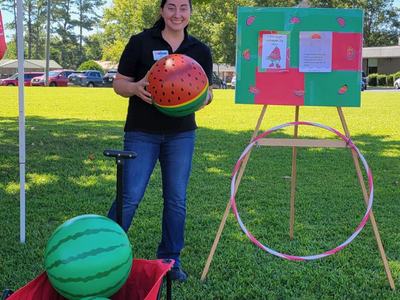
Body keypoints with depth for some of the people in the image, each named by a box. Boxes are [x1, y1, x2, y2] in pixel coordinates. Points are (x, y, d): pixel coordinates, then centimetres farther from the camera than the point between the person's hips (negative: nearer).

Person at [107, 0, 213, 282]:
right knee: (130, 197, -5)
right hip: (142, 133, -3)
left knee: (177, 200, 7)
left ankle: (171, 259, 22)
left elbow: (207, 92, 11)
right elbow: (119, 83, 1)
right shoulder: (140, 42, -2)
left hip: (181, 134, 3)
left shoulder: (201, 50, 5)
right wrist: (136, 88, -21)